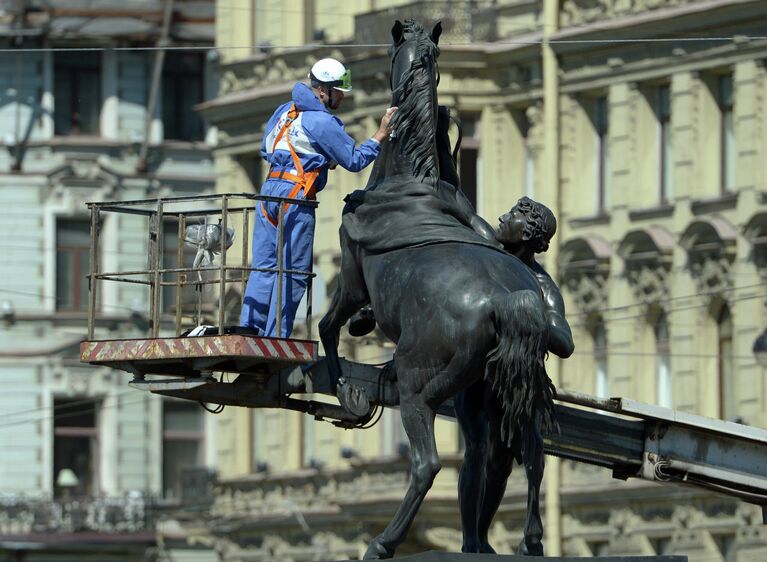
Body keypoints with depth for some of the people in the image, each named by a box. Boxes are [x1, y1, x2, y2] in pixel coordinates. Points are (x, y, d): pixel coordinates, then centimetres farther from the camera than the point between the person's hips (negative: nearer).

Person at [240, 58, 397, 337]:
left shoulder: (284, 111, 16)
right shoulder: (322, 122, -8)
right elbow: (355, 160, -6)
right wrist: (382, 133, 1)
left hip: (269, 189, 8)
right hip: (295, 195, -8)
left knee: (264, 265, 9)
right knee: (293, 271, -2)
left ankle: (249, 328, 3)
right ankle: (276, 338, -4)